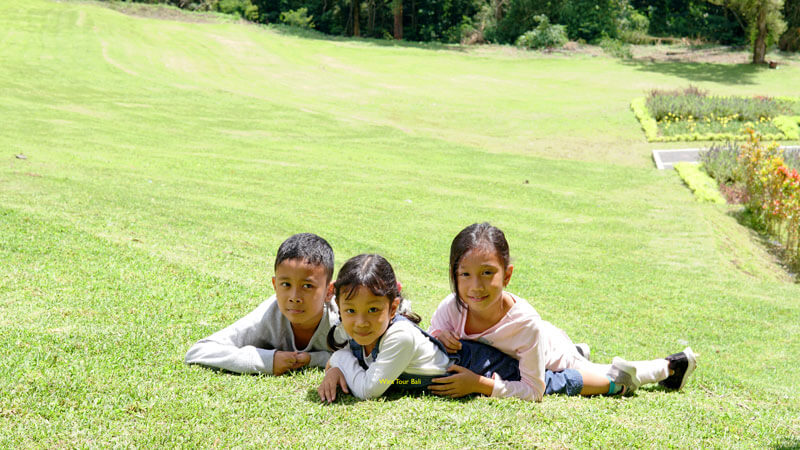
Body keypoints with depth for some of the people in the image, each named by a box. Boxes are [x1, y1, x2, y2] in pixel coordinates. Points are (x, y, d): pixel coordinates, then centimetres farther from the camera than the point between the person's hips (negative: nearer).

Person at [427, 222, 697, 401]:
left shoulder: (525, 322, -44)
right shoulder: (451, 309, -35)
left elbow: (533, 390, -37)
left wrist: (478, 384, -46)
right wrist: (439, 337, -40)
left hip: (553, 355, -3)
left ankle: (669, 367, 41)